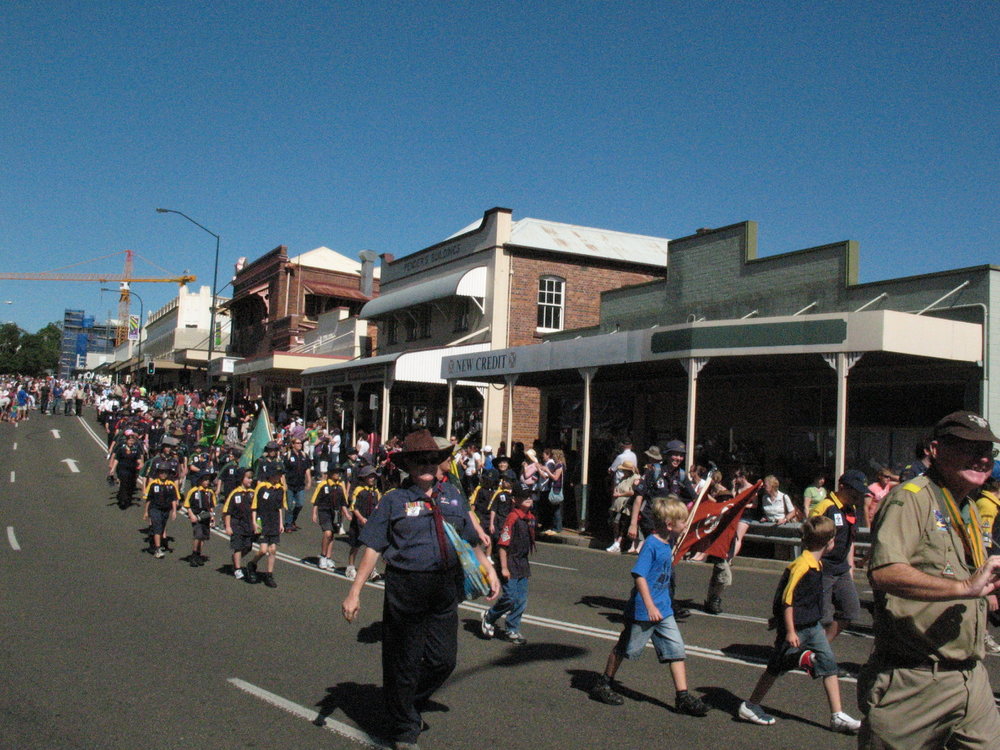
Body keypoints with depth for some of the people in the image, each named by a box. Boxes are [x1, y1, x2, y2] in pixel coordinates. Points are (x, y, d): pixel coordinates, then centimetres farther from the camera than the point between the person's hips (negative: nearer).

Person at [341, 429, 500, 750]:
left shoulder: (451, 495, 10)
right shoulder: (395, 500, -1)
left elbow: (470, 540, 18)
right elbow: (373, 548, -3)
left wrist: (489, 570, 12)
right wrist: (355, 592, -7)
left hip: (446, 589, 4)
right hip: (406, 588, -4)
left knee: (443, 659, 10)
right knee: (404, 662, 8)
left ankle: (410, 703, 39)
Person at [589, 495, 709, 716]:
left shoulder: (668, 543, 5)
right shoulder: (651, 545, -21)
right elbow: (639, 575, -26)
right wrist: (650, 607, -27)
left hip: (663, 609, 8)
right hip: (643, 610, -8)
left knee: (676, 649, 3)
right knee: (626, 648, 8)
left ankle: (683, 697, 9)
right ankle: (603, 686, 25)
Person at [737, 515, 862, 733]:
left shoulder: (816, 565, 6)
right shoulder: (801, 566, -24)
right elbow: (787, 600, -22)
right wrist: (790, 631, -21)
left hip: (813, 625, 8)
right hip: (795, 627, -8)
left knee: (829, 664, 3)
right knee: (776, 667, 3)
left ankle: (838, 716, 10)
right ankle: (749, 707, 18)